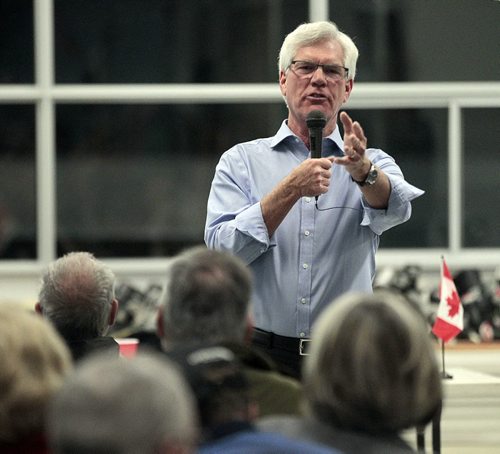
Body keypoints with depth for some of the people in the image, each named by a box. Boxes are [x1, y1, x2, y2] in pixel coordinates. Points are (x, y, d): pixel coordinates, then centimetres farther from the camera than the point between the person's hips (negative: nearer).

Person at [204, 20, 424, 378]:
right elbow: (222, 248, -5)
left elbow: (395, 208, -12)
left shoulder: (373, 164, 12)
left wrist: (361, 170, -33)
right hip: (263, 352, 0)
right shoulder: (242, 161, 10)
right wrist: (292, 190, -15)